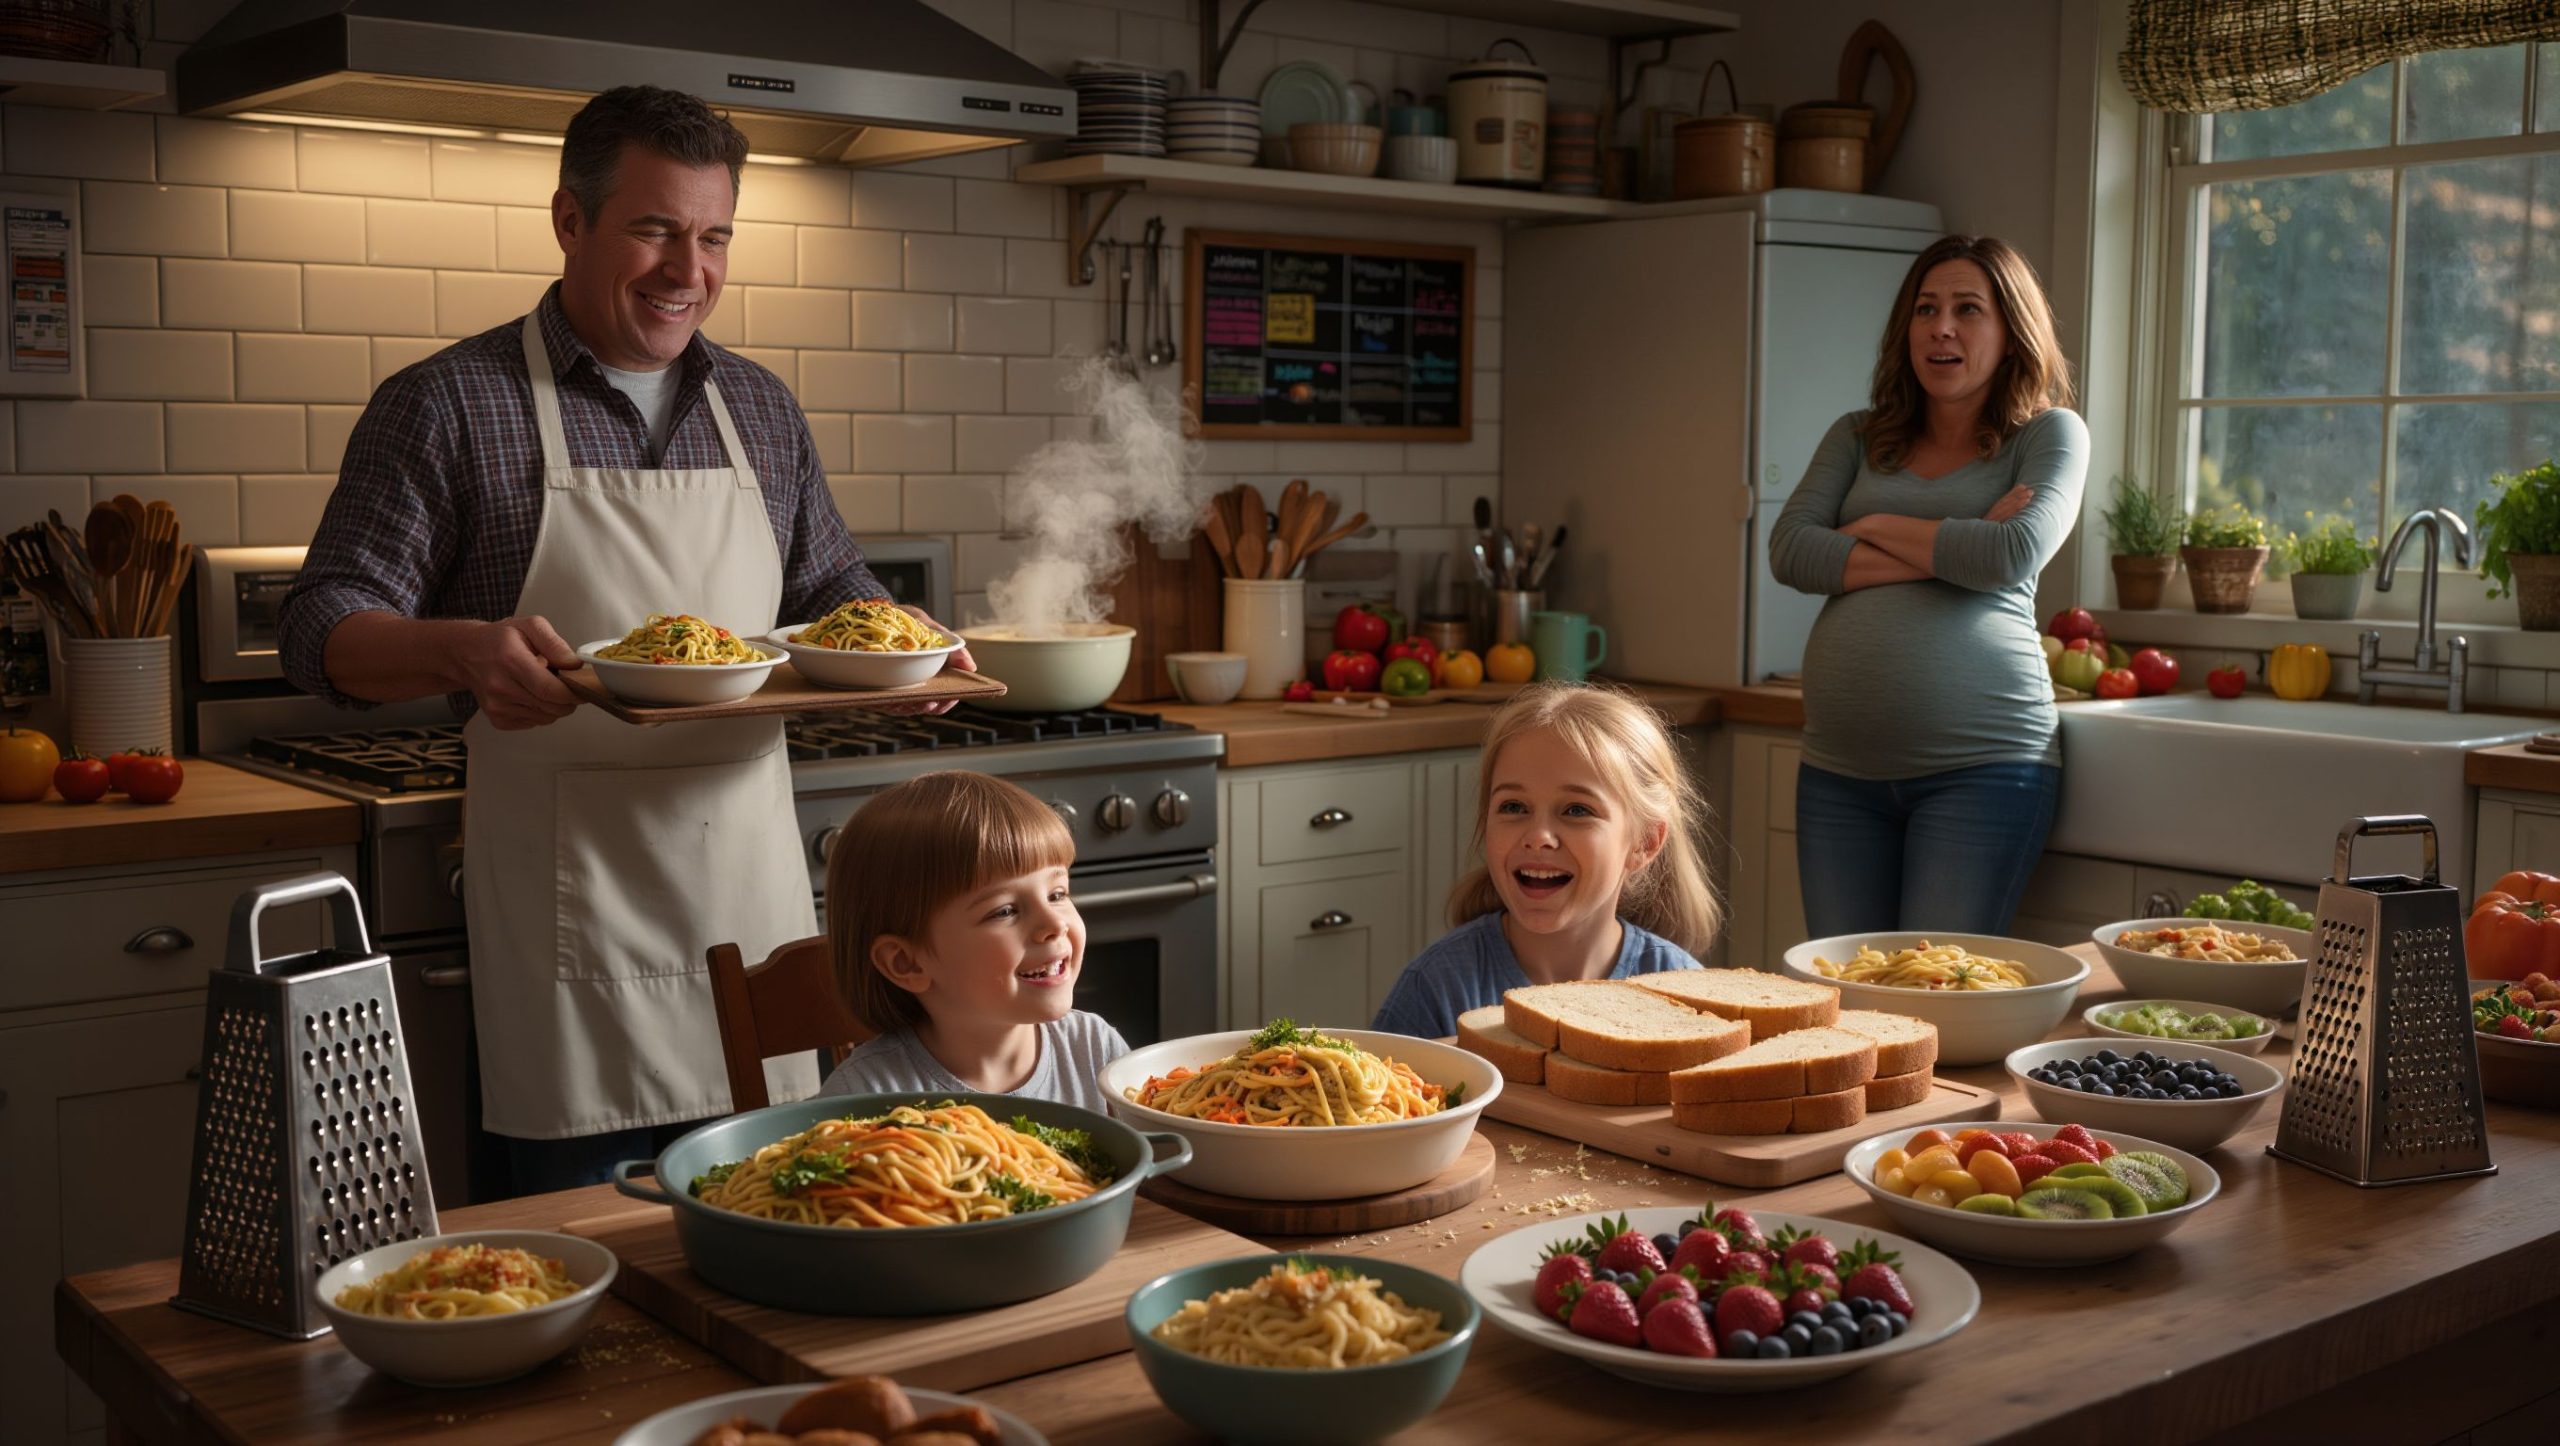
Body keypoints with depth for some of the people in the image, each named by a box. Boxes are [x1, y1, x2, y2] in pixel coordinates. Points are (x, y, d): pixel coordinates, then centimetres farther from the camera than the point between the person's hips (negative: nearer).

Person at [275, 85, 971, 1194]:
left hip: (751, 883, 5)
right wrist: (463, 651, -27)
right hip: (565, 893, -4)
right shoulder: (447, 406, -2)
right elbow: (325, 627, -6)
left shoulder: (761, 408, 13)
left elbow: (833, 589, 21)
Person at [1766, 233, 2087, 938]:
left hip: (1979, 765, -4)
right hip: (1839, 766, 4)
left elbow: (2015, 555, -13)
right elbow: (1789, 551, -1)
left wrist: (1877, 526, -1)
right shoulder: (1857, 438, 16)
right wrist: (1949, 551, -8)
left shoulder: (2050, 434, 6)